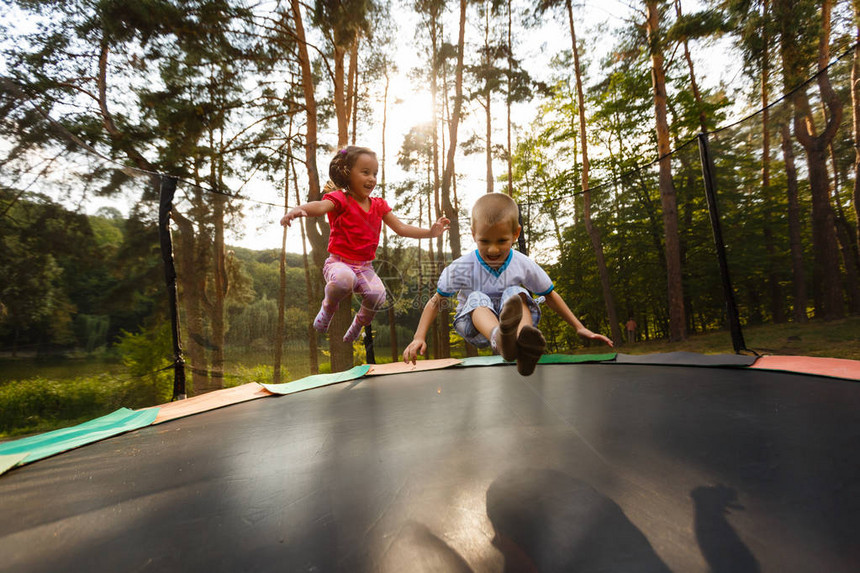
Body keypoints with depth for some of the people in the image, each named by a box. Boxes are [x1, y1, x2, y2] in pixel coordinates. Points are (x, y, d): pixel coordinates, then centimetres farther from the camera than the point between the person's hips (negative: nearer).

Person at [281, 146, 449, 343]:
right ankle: (328, 307, -1)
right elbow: (320, 206, -29)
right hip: (339, 262, -4)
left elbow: (401, 228, 10)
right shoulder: (340, 199, -7)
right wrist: (297, 210, -52)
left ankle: (359, 323, 11)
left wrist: (430, 232, 1)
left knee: (378, 294, -26)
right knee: (344, 279, -40)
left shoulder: (379, 205, 10)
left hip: (365, 267, 4)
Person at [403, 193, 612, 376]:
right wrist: (419, 337, -17)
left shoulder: (524, 266, -7)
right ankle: (499, 340, -63)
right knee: (477, 298, -29)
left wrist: (579, 328, 7)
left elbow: (550, 296, 7)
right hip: (477, 326, -1)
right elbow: (436, 301, -5)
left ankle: (523, 340, -57)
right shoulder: (460, 269, -11)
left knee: (515, 293, -25)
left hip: (515, 318, 1)